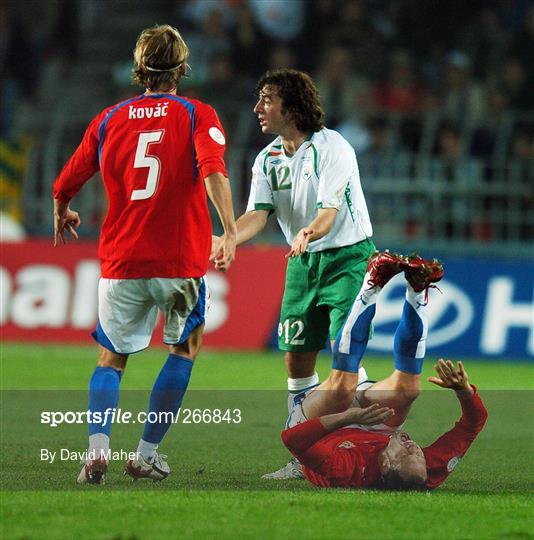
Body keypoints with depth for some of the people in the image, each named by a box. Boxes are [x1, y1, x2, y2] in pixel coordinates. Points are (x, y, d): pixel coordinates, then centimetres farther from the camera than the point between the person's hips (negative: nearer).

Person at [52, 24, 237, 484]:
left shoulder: (109, 120, 8)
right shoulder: (197, 115, 0)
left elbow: (64, 187, 11)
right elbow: (213, 171, -20)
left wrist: (62, 218, 32)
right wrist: (230, 231, -26)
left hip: (121, 261, 2)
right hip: (180, 259, -2)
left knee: (111, 359, 13)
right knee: (185, 350, 18)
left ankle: (97, 448, -11)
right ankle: (147, 455, 12)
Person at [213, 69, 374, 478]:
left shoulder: (332, 148, -17)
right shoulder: (268, 159, 4)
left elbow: (328, 213, -25)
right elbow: (258, 212, -7)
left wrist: (307, 234, -47)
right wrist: (228, 240, -27)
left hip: (348, 256, -7)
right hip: (303, 260, 7)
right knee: (297, 356, 3)